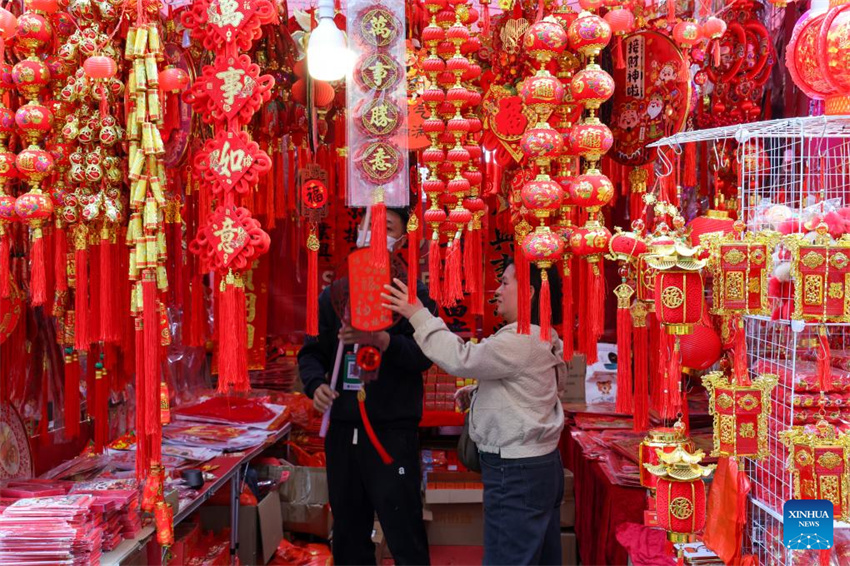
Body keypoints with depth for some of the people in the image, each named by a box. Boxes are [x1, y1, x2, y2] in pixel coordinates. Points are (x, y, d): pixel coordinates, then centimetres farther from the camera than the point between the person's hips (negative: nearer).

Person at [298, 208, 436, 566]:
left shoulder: (412, 292, 0)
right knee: (349, 536, 14)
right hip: (341, 428, 5)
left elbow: (424, 354, -12)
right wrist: (316, 385, -8)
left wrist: (381, 340, -27)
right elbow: (311, 352, 12)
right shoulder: (334, 294, 13)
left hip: (393, 431, -5)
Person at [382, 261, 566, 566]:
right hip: (542, 466, 11)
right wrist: (479, 391, 8)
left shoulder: (521, 341, -19)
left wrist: (418, 315, -22)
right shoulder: (542, 340, 14)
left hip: (516, 474, -11)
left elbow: (462, 358, -28)